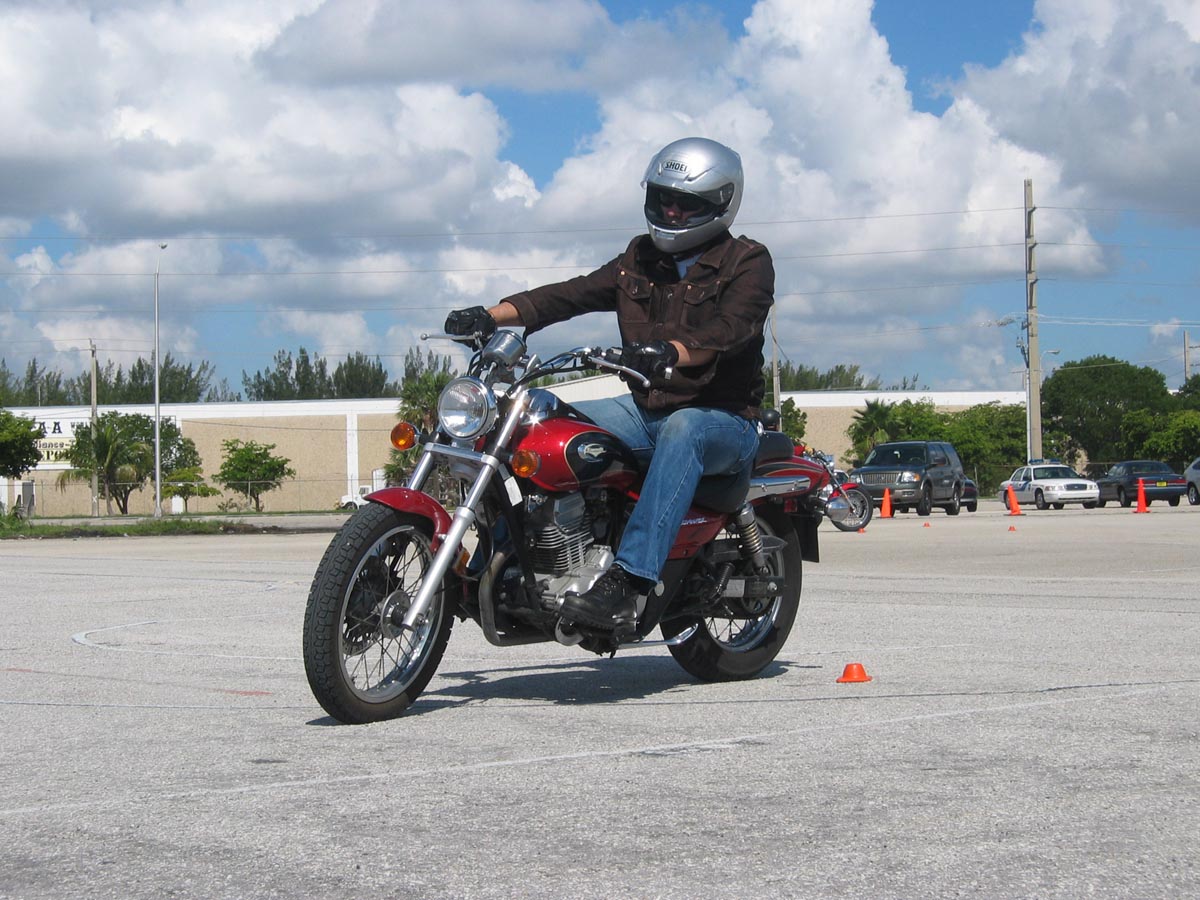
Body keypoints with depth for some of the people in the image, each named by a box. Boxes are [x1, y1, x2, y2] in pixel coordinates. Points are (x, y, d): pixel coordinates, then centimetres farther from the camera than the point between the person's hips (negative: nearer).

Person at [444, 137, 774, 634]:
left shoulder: (748, 263, -3)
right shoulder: (640, 259, 16)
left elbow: (729, 328, -22)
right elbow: (571, 294, 5)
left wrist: (671, 352, -43)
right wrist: (491, 316, -10)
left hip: (722, 419, -6)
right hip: (645, 408, 6)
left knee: (681, 431, -40)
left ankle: (627, 583, -53)